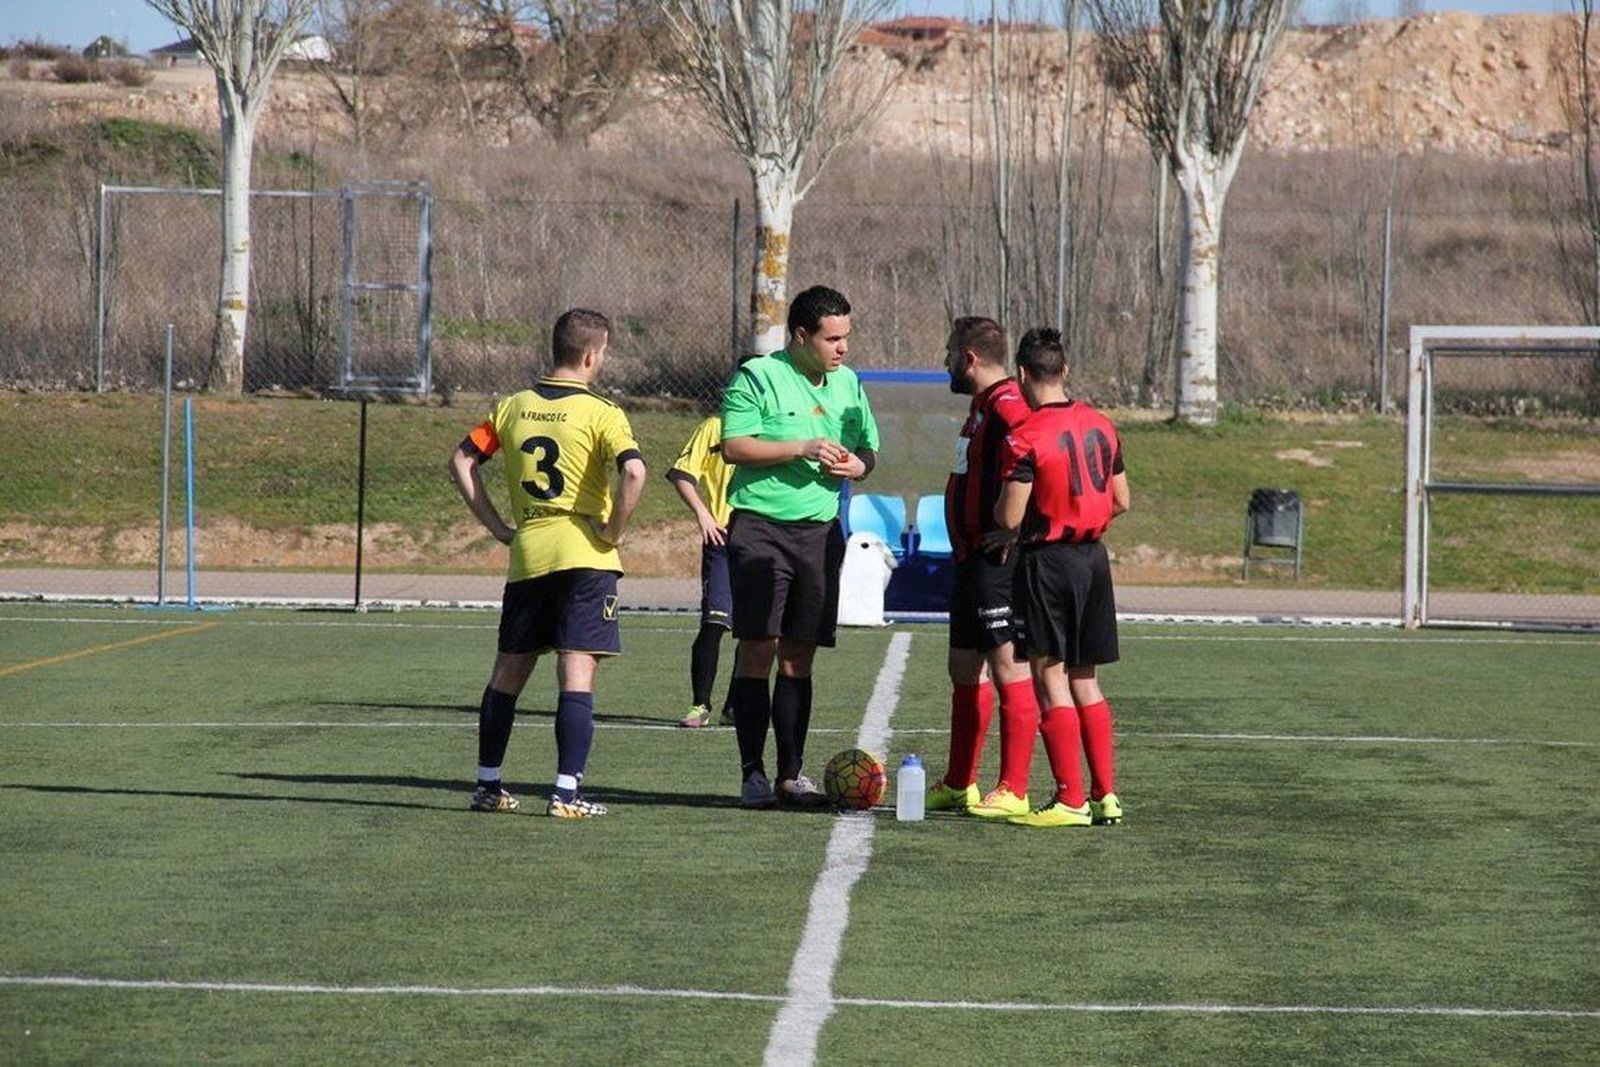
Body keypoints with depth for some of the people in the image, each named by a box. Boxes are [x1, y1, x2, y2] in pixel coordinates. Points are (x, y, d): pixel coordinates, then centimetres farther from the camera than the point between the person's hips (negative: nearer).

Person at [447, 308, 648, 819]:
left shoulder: (513, 407, 9)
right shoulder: (601, 413, -6)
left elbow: (461, 461, 10)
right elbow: (633, 472, -22)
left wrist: (497, 526, 11)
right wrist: (615, 530, -9)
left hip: (526, 553, 5)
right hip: (583, 555, -5)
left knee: (508, 672, 14)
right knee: (577, 675, -5)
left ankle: (488, 785, 19)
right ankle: (567, 792, -11)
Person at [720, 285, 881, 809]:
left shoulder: (847, 383, 15)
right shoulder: (758, 377, -4)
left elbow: (869, 449, 23)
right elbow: (734, 446, -11)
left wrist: (855, 465, 0)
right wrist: (802, 449, -17)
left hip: (820, 529, 5)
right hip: (760, 525, -5)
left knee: (799, 656, 6)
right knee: (758, 646, -8)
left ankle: (791, 773, 9)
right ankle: (753, 771, -4)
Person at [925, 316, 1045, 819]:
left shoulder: (1007, 408, -17)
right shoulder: (983, 406, 17)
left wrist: (1004, 542, -22)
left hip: (997, 564, -11)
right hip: (972, 559, 11)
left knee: (1009, 669, -7)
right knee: (965, 669, 16)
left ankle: (1012, 792, -5)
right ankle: (958, 786, 25)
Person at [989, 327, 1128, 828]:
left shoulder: (1025, 438, -15)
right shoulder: (1101, 426, 6)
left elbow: (1010, 518, -16)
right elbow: (1121, 501, 12)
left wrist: (1001, 521, 6)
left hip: (1046, 561, -7)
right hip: (1094, 558, 7)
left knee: (1050, 678, -2)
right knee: (1085, 681, 14)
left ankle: (1071, 799, -5)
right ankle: (1106, 793, 13)